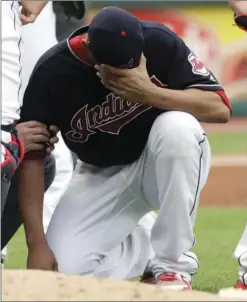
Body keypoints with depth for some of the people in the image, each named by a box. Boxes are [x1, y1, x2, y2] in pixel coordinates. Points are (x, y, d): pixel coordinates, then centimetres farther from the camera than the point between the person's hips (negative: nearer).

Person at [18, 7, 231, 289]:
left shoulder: (159, 42, -21)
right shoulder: (52, 72, -22)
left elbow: (220, 108, -24)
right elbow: (32, 156, -18)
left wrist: (149, 93, -39)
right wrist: (37, 244, -25)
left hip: (169, 164, 0)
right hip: (102, 176, 0)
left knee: (177, 126, -35)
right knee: (67, 267, -23)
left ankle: (172, 263, -19)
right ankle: (151, 249, 9)